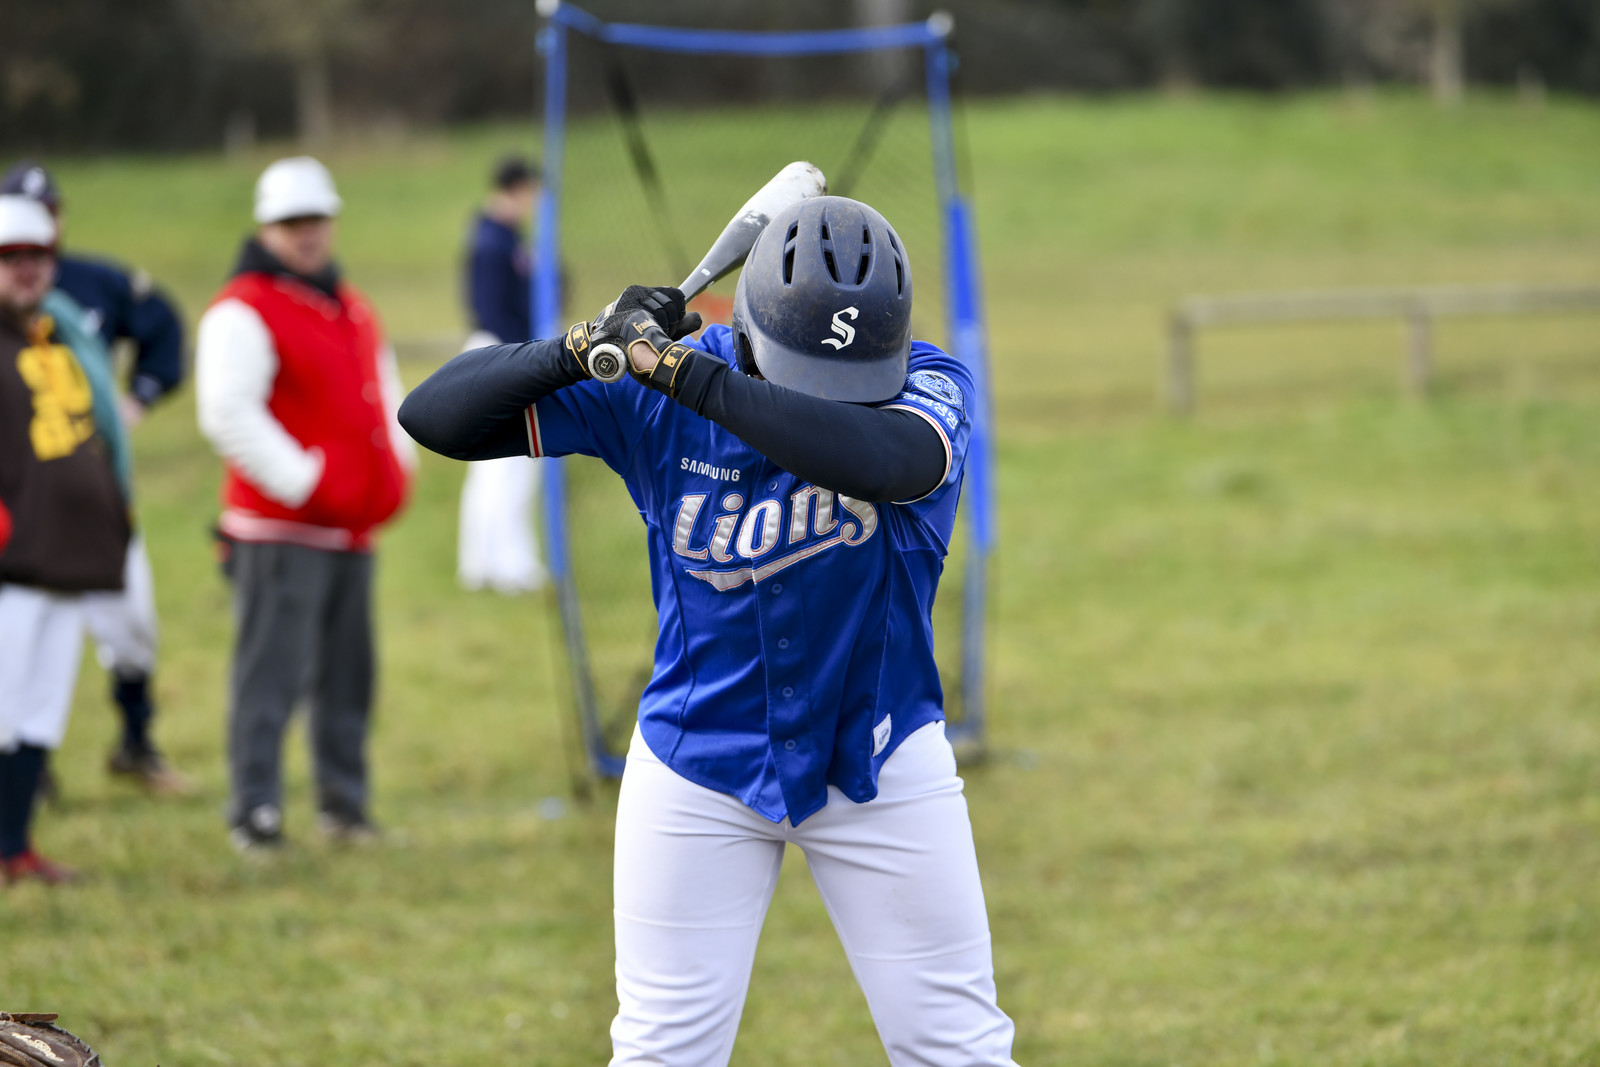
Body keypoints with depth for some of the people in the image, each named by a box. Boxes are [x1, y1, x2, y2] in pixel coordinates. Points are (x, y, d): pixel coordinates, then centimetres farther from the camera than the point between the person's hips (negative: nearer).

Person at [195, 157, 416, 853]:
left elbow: (383, 393, 29)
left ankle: (344, 803, 19)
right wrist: (303, 481, -18)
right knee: (271, 671, -11)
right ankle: (254, 812, -10)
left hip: (354, 528, 8)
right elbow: (229, 414, -17)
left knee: (349, 672, 11)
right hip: (280, 528, -8)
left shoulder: (353, 312, 18)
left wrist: (395, 465, 11)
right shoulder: (243, 313, -9)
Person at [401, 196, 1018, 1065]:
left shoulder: (925, 383, -18)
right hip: (700, 765, 0)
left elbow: (887, 460, -43)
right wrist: (583, 346, -30)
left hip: (882, 764, 0)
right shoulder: (644, 396, -14)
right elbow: (433, 415, -14)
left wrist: (681, 371, -41)